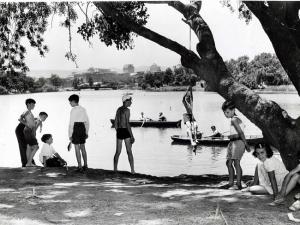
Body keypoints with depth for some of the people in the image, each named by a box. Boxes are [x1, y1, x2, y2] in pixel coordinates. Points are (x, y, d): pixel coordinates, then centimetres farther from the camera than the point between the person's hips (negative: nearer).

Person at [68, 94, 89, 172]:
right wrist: (86, 132, 20)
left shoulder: (73, 110, -11)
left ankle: (80, 167, 1)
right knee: (83, 147, 15)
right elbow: (87, 122, 12)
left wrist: (70, 135, -9)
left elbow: (71, 123, -13)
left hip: (76, 128, -7)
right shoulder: (83, 109, 8)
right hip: (83, 128, 7)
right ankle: (85, 165, 19)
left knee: (77, 148, 0)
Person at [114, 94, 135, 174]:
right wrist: (132, 136, -16)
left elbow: (116, 123, 14)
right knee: (129, 152, -3)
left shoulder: (119, 109, 12)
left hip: (119, 131, 7)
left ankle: (115, 169, 14)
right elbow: (127, 124, -17)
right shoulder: (127, 110, -11)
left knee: (118, 152, 12)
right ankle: (132, 170, -3)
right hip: (125, 131, -7)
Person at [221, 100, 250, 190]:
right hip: (232, 142, 10)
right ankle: (231, 182, 19)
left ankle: (239, 184, -6)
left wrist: (246, 144, -16)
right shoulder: (236, 119, 16)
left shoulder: (234, 119, -13)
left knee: (236, 163, -9)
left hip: (238, 142, -10)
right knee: (229, 163, 12)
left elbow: (240, 132, -16)